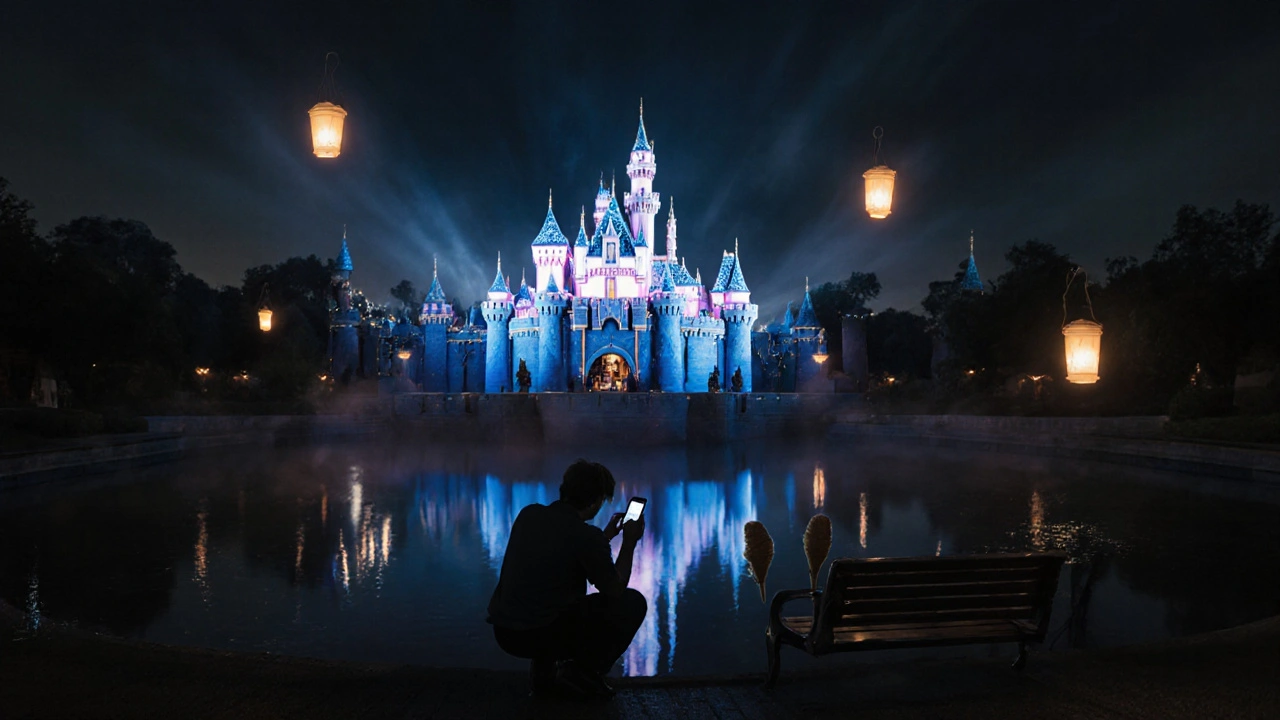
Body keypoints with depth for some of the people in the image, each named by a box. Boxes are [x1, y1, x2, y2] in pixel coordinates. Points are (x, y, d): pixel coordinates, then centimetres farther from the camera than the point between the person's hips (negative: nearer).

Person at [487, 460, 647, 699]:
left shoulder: (528, 514, 5)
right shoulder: (587, 536, -14)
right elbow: (615, 590, 0)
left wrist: (605, 537, 29)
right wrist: (629, 543, 11)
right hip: (542, 634, -7)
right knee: (632, 603, 7)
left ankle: (543, 668, 21)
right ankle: (583, 671, 6)